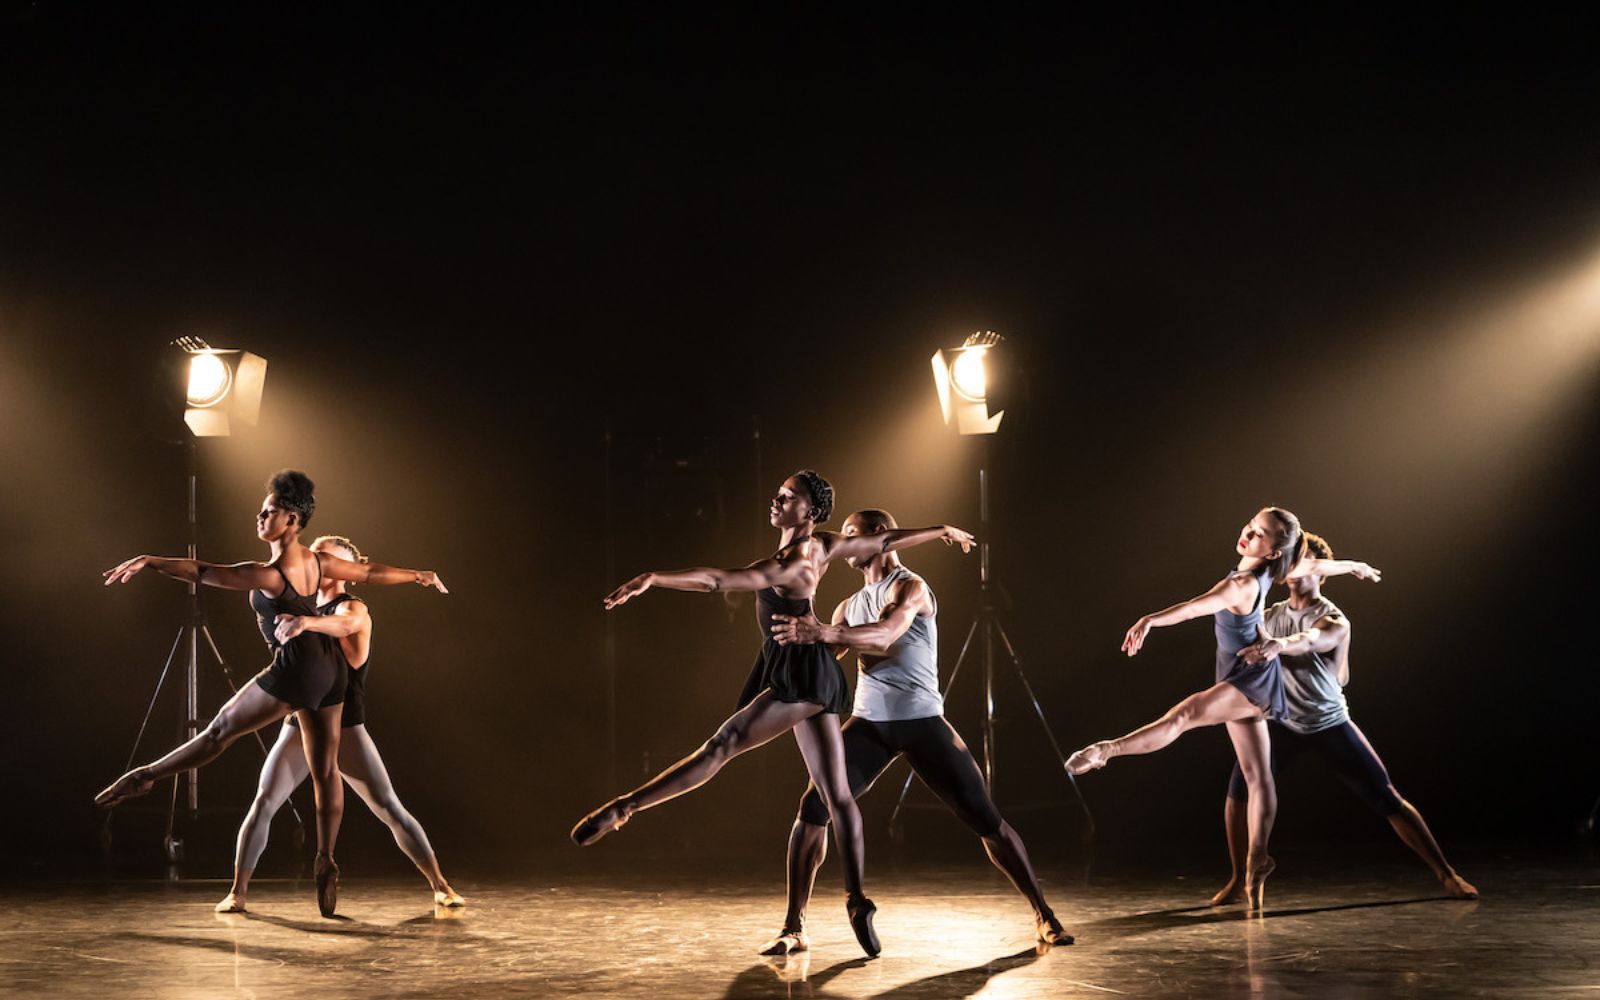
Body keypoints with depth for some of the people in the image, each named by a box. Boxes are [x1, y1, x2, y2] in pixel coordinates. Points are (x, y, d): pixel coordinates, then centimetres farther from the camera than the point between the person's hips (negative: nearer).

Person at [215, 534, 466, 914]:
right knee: (263, 803, -9)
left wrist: (306, 622, -51)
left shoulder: (354, 607, -6)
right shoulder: (309, 609, 15)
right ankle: (237, 891, -3)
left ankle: (440, 886, -2)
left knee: (390, 808, -7)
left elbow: (344, 625, -32)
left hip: (344, 728, -5)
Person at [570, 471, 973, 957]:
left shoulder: (791, 565, -19)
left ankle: (623, 807, -30)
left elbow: (719, 579, -30)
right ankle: (856, 900, 6)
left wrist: (653, 579, -34)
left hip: (800, 675, -10)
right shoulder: (823, 544, 7)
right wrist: (942, 530, 34)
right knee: (835, 793, 6)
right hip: (808, 677, 10)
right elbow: (888, 539, 19)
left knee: (721, 745, -20)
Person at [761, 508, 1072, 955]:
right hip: (869, 722, 5)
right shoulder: (849, 605, 16)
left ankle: (1043, 916, 8)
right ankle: (794, 927, -5)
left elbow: (884, 634, -27)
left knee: (985, 818, -5)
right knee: (813, 808, -12)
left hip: (922, 721, -5)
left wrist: (822, 632, -41)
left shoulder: (910, 587, -6)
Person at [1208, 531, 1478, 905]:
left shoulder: (1333, 620, -17)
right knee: (1239, 789, -15)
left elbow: (1307, 641, -41)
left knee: (1388, 800, -4)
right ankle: (1238, 880, 1)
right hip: (1284, 723, 3)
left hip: (1330, 724, -3)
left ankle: (1446, 874, 8)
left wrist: (1279, 645, -62)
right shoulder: (1271, 615, 3)